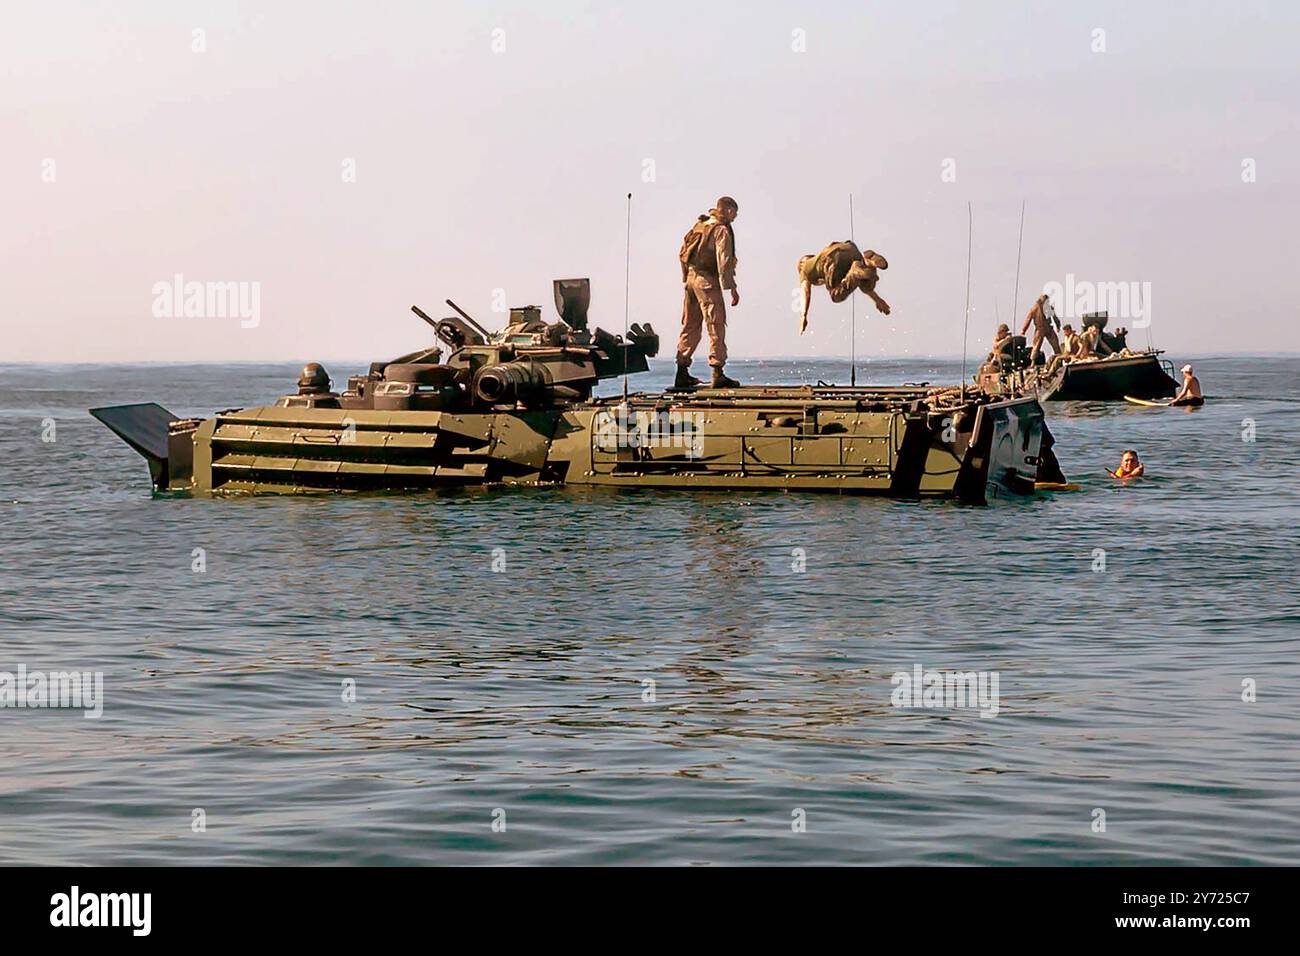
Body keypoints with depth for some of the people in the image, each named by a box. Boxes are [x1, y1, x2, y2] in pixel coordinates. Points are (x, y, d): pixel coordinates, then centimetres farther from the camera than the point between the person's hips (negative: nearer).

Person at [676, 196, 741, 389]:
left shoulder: (699, 225, 15)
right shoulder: (722, 230, -9)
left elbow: (683, 254, 17)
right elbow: (723, 261, -16)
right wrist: (732, 288, -14)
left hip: (691, 277, 8)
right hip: (707, 280, -8)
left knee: (690, 326, 12)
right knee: (716, 326, -6)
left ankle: (682, 373, 13)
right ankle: (718, 373, -11)